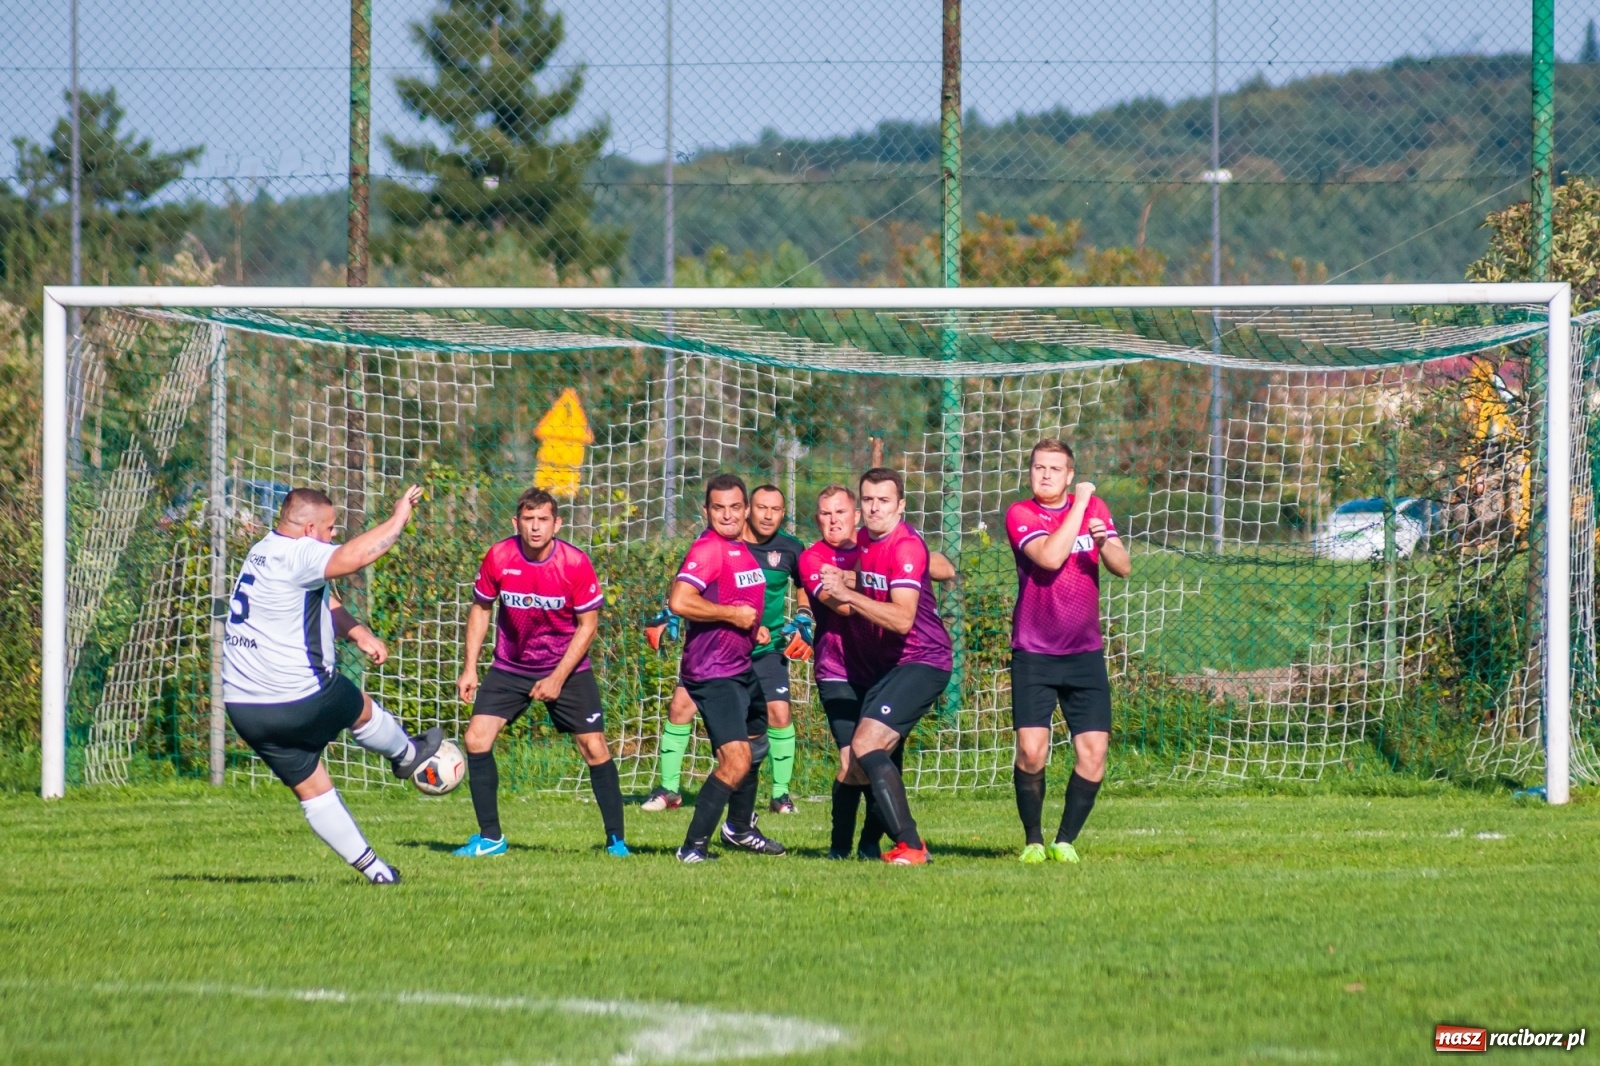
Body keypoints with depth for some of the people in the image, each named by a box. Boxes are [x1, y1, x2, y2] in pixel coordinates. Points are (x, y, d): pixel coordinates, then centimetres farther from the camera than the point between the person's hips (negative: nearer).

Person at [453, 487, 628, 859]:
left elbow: (587, 625, -9)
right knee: (477, 739, -11)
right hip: (510, 667, 2)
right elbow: (480, 608, 4)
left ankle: (616, 839, 7)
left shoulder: (576, 564, -18)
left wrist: (558, 679, -15)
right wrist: (470, 668, -1)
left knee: (594, 748, -7)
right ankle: (490, 838, 0)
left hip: (567, 669, -2)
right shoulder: (498, 558, -12)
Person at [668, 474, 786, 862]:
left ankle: (740, 827, 47)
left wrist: (754, 627, 10)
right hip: (713, 672, -10)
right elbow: (680, 601, -32)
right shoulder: (708, 549, -18)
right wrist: (733, 614, -23)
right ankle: (693, 847, -15)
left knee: (755, 745, 27)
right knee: (736, 759, -20)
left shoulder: (741, 547, 12)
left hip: (740, 667, 10)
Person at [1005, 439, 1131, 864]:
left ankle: (1065, 840, 8)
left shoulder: (1095, 508, 7)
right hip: (1034, 654, -3)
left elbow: (1123, 567, 3)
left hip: (1085, 653, 3)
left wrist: (1104, 540, -17)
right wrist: (1079, 506, -18)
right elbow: (1049, 557, -23)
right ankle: (1032, 841, 3)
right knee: (1031, 749, -15)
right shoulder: (1021, 514, -6)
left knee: (1093, 751, -6)